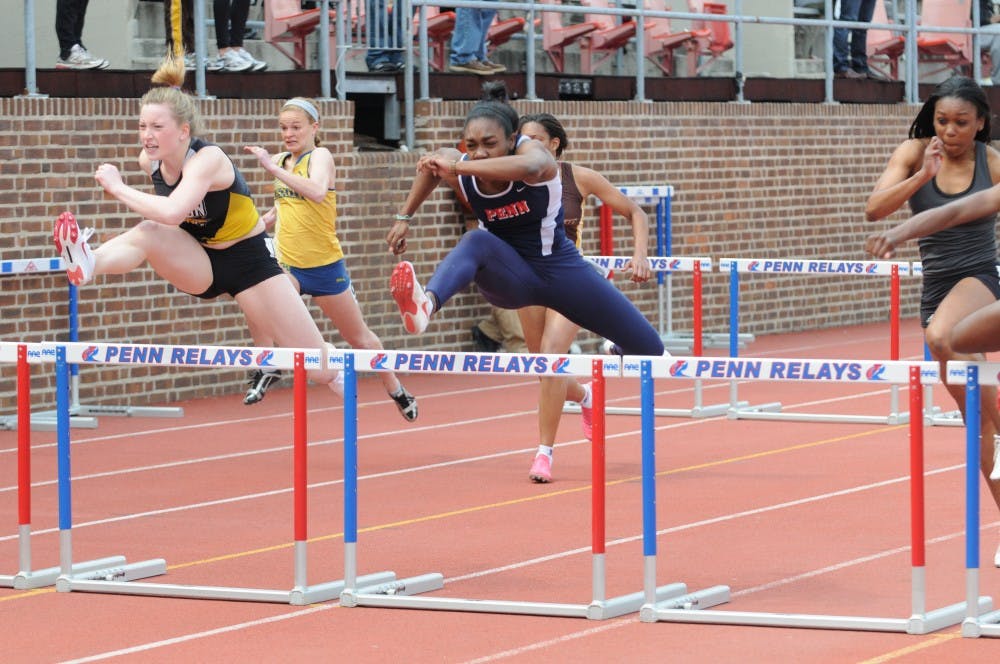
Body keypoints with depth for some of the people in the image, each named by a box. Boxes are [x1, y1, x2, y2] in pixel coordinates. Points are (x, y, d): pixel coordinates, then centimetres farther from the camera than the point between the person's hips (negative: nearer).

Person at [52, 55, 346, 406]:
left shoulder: (208, 159, -27)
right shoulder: (149, 160, -8)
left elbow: (172, 212, -45)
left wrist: (118, 187, -36)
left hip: (247, 262, -5)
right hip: (198, 265, 5)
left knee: (320, 369, -5)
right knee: (147, 232, -29)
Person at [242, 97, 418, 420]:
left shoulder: (320, 156, -13)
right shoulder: (283, 161, 5)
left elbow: (317, 192, -35)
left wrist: (273, 168, -39)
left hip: (325, 266, -4)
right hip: (287, 264, 4)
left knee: (359, 336, 12)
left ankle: (396, 390, 34)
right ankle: (263, 372, -18)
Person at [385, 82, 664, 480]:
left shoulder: (532, 152, -25)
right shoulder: (462, 171, -14)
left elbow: (529, 166, -53)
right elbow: (432, 167, 12)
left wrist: (456, 166, -58)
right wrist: (405, 216, 13)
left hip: (559, 268, 0)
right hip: (508, 276, 0)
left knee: (648, 348, 3)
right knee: (477, 242, -37)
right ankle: (425, 306, -66)